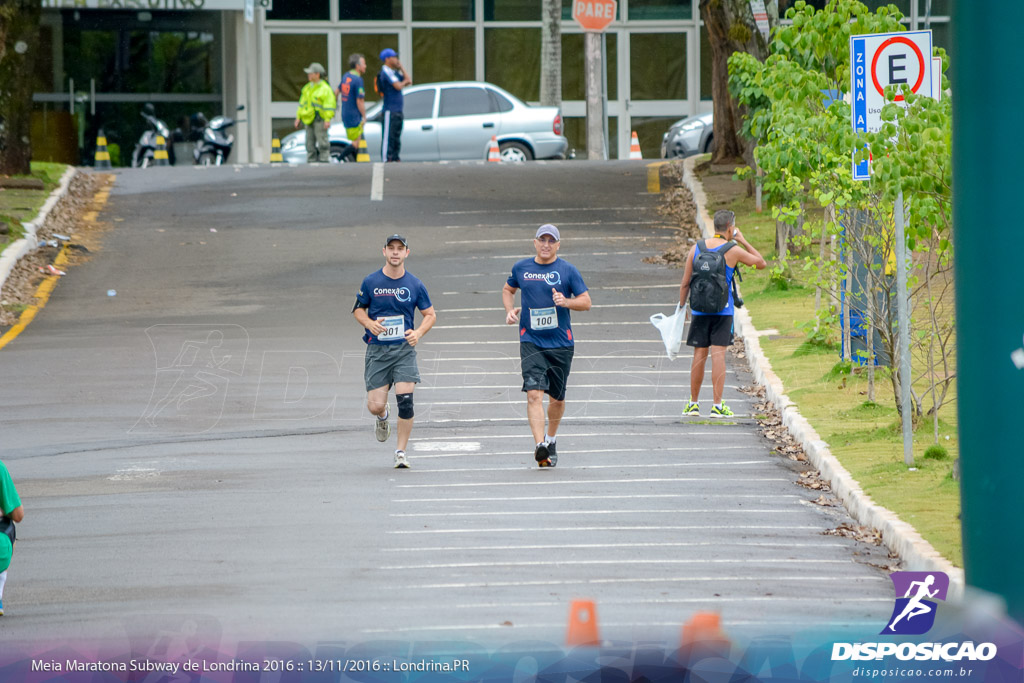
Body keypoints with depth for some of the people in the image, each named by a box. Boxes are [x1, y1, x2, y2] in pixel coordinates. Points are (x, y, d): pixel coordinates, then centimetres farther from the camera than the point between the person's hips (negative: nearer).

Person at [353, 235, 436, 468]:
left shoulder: (414, 284, 1)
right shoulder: (371, 282, 0)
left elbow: (430, 314, 10)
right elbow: (358, 308, 12)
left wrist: (418, 332, -10)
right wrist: (369, 324, -10)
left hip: (404, 350, 0)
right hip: (377, 350, 0)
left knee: (405, 401, -14)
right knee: (375, 405, -5)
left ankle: (401, 452, 0)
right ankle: (383, 417, 34)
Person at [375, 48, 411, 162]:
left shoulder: (395, 72, 17)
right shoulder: (386, 72, -12)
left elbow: (409, 81, 16)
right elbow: (398, 86, -21)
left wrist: (401, 69, 7)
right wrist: (404, 81, 1)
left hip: (397, 110, 10)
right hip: (390, 110, -10)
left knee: (396, 136, 11)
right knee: (388, 136, -10)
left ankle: (395, 158, 15)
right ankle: (386, 158, -11)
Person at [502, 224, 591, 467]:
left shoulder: (567, 270, 0)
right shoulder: (521, 268, 6)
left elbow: (586, 302, 0)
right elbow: (508, 290, 24)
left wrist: (566, 302, -19)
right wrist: (510, 310, 5)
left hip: (561, 343, 0)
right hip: (531, 341, 0)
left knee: (557, 397, 11)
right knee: (534, 393, -17)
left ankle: (551, 439, 36)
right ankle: (540, 446, -25)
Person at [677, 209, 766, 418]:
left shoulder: (696, 249, 1)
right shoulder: (733, 251, -8)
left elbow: (685, 283, 2)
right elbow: (761, 263, 6)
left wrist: (681, 307, 13)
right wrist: (743, 241, 10)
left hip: (699, 312, 3)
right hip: (723, 312, -3)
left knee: (699, 356, 8)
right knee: (718, 356, -4)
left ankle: (693, 404, 12)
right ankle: (717, 405, -8)